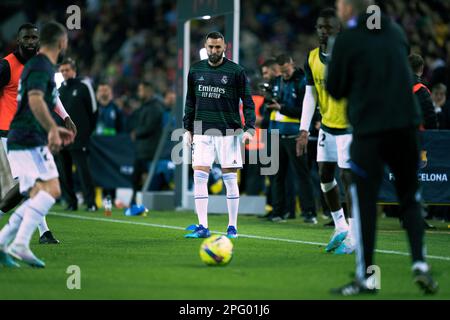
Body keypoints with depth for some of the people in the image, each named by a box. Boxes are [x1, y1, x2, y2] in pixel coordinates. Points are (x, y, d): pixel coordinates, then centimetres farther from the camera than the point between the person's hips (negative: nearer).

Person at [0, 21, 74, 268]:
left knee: (38, 198, 9)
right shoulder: (42, 67, -10)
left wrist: (53, 129, 33)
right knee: (51, 189, -18)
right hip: (29, 142, -10)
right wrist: (53, 129, -33)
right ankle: (20, 244, -24)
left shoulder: (37, 65, 22)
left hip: (21, 143, 10)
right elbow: (35, 100, -28)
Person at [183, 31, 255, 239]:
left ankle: (232, 227, 8)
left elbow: (248, 102, -2)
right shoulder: (195, 70, 9)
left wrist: (249, 129, -12)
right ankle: (203, 227, -1)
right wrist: (188, 129, 12)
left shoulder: (236, 71, -2)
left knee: (229, 178, 0)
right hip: (202, 132, 3)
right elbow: (190, 102, 17)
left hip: (228, 132, -3)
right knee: (199, 177, -5)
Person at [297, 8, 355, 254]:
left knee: (348, 178, -8)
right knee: (325, 177, 8)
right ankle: (340, 228, 25)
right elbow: (310, 95, 2)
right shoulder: (312, 59, 2)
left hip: (349, 127, -6)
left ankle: (352, 237, 1)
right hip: (327, 126, 6)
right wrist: (304, 130, -5)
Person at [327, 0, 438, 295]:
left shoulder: (346, 40, -6)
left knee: (364, 202, 1)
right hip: (406, 124, 4)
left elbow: (335, 90, -1)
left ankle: (366, 277, 0)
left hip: (369, 129, -4)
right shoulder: (396, 31, 10)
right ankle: (420, 263, 1)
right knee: (410, 198, 14)